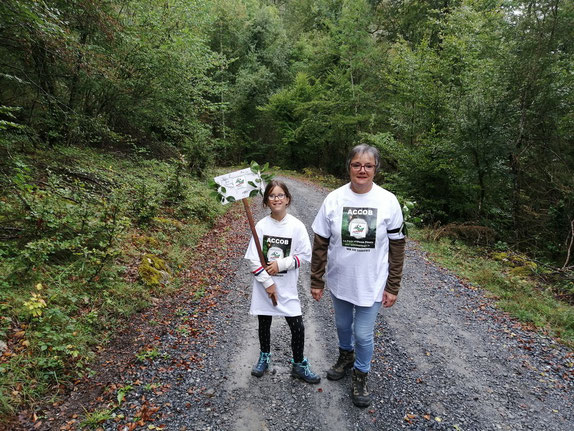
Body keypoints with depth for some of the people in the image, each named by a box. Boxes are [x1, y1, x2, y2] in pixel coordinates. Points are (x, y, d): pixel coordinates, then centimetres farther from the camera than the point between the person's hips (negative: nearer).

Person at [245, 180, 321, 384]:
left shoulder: (297, 226, -9)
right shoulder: (261, 225, -7)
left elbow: (305, 255, -6)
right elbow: (253, 258, -7)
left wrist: (281, 263, -16)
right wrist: (267, 282, -12)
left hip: (287, 286, -1)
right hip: (263, 284, 1)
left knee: (298, 327, 1)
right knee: (264, 324, 18)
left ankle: (298, 365, 25)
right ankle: (264, 357, 43)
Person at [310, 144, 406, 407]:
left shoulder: (388, 201, -12)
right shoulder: (334, 199, -10)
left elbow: (396, 247, -5)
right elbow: (320, 243, -4)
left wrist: (393, 287, -3)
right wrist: (316, 281, -2)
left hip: (371, 284, -2)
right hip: (339, 281, 2)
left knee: (364, 334, 8)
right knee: (343, 325, 22)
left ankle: (360, 376, 36)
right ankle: (346, 356, 53)